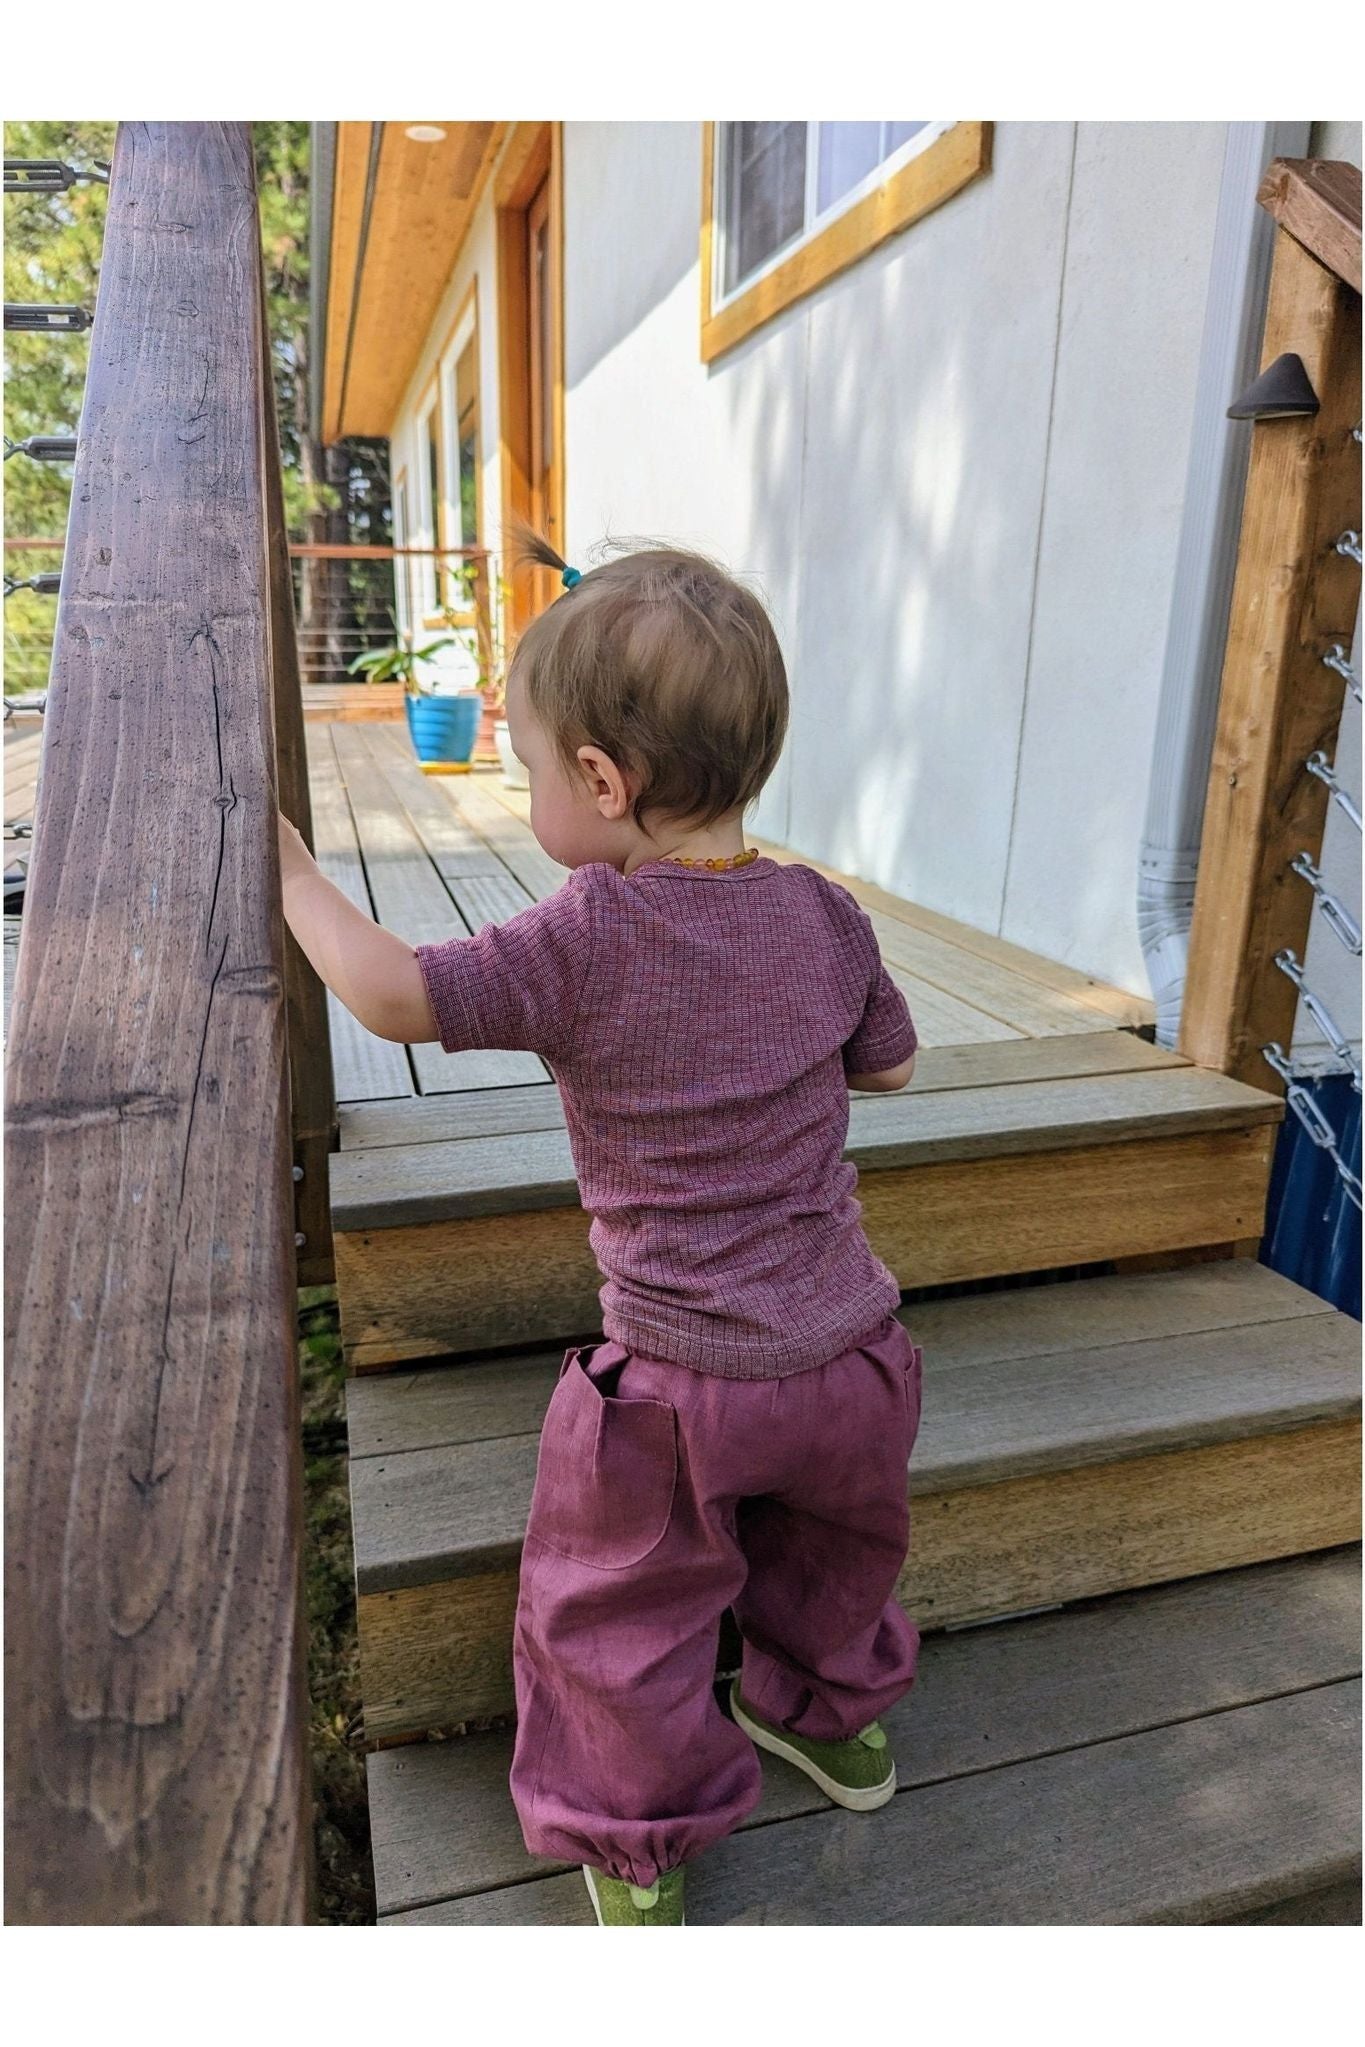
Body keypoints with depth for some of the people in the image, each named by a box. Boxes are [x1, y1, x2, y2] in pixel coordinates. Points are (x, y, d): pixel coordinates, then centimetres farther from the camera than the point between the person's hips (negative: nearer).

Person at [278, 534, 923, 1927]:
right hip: (853, 1350, 5)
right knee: (829, 1539, 32)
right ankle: (831, 1715, 56)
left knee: (621, 1604, 21)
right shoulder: (821, 913, -6)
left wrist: (288, 873, -9)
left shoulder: (586, 942, -22)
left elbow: (398, 996, -23)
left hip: (683, 1381, -5)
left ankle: (641, 1847, 40)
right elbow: (889, 1064, 7)